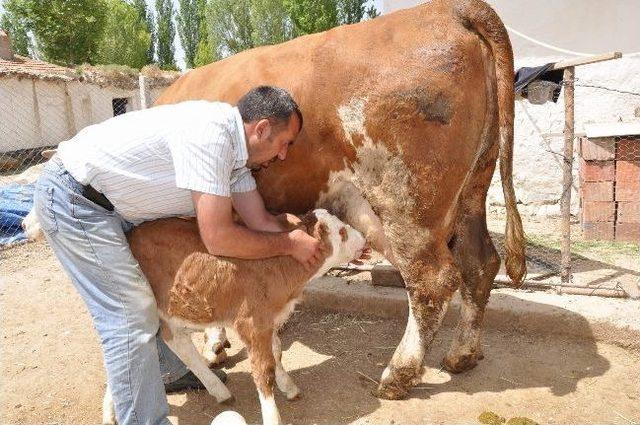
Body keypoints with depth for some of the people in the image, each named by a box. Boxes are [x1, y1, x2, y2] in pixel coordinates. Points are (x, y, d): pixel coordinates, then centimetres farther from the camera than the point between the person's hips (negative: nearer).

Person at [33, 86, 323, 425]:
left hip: (112, 204, 10)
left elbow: (260, 221, 3)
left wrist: (311, 248, 2)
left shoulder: (235, 145, 1)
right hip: (72, 198, -10)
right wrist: (289, 245, -16)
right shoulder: (210, 133, -28)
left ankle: (170, 372, 37)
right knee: (130, 320, -9)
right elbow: (218, 239, -28)